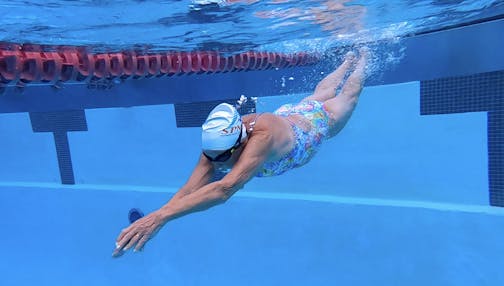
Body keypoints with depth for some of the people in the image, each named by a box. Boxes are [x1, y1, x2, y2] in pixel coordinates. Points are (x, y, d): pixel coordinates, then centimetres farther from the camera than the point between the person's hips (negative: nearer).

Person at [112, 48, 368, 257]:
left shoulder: (263, 137, -56)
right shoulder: (218, 142, -36)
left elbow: (225, 189, -66)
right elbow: (191, 188, -43)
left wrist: (160, 216, -72)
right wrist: (155, 216, -57)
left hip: (319, 121, -4)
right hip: (289, 116, 4)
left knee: (347, 95, 29)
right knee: (320, 94, 36)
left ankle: (362, 57, 60)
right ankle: (348, 60, 66)